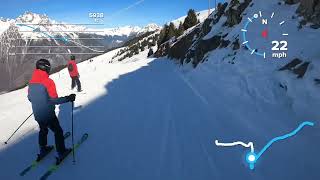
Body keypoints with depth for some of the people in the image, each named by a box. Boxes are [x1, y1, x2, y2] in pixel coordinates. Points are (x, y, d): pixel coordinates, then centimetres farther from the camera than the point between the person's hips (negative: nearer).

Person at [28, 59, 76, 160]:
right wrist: (68, 98, -16)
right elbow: (54, 100, -23)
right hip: (48, 114, -6)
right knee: (58, 131, 11)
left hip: (37, 114, 7)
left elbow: (30, 98, 10)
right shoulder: (48, 82, -22)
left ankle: (43, 150, 40)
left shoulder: (31, 82, -1)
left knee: (43, 130, 27)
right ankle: (61, 152, 19)